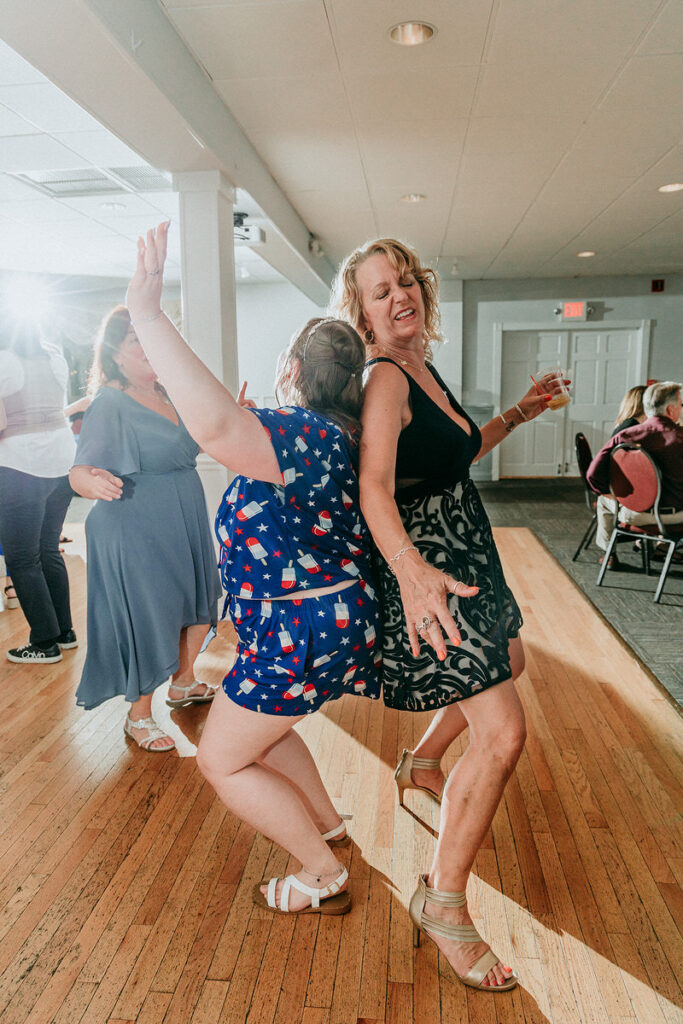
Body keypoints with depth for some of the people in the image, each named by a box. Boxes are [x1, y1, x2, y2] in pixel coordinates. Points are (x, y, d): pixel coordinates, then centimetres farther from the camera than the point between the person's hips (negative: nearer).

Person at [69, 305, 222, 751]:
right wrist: (94, 480, -46)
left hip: (186, 523, 8)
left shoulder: (169, 396, 7)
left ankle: (183, 682, 43)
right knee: (148, 617, 1)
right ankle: (139, 715, 24)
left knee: (199, 602, 19)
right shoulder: (110, 404, -16)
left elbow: (195, 444, 23)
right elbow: (79, 472, -23)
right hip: (136, 530, -8)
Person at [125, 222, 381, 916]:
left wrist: (147, 313, -43)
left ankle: (323, 877, 22)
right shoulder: (338, 434, 5)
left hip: (302, 630, -10)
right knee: (257, 729, 28)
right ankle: (326, 823, 43)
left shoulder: (302, 433, -26)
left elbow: (217, 428, -48)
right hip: (332, 612, 10)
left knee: (222, 760, 8)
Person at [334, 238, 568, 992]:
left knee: (508, 661, 30)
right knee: (503, 733, -11)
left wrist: (518, 415, 18)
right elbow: (374, 487, -33)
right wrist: (411, 571, -49)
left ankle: (423, 763, 47)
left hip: (462, 554, 10)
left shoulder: (422, 368, 10)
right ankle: (442, 902, 8)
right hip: (425, 566, -10)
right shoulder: (384, 378, -19)